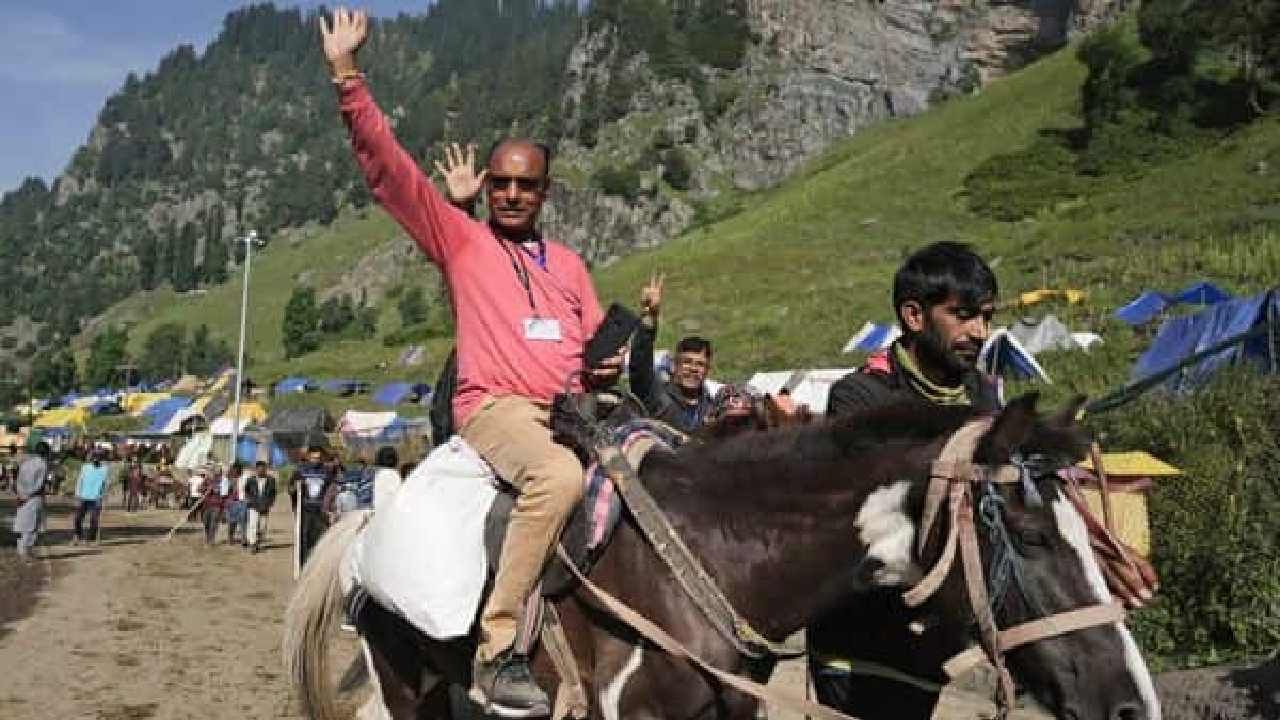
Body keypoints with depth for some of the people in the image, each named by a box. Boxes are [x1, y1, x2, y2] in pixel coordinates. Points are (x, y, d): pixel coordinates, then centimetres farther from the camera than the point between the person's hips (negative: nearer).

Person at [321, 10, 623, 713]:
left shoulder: (568, 263, 25)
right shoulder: (459, 239, 11)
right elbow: (387, 166, 3)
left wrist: (613, 363, 1)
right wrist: (346, 74, -4)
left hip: (574, 407, 6)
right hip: (495, 406, -6)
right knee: (559, 475, -36)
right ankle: (498, 650, -30)